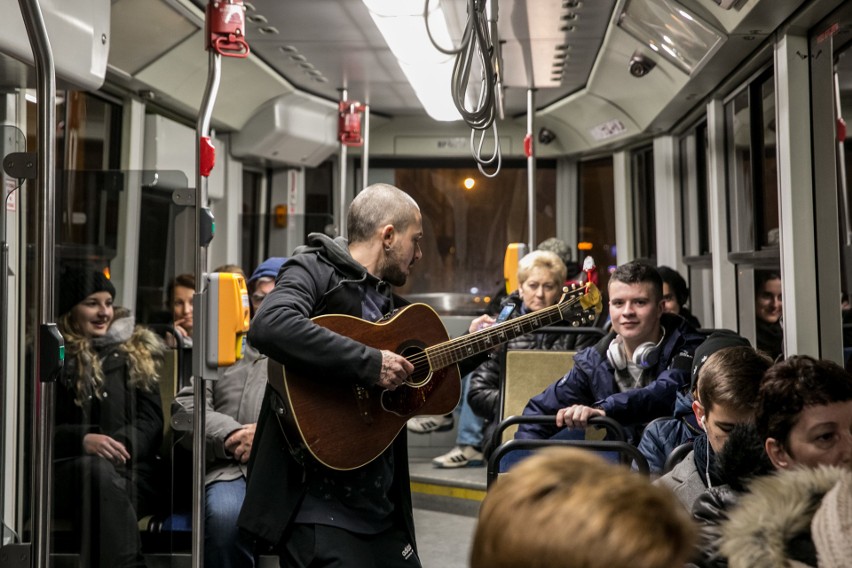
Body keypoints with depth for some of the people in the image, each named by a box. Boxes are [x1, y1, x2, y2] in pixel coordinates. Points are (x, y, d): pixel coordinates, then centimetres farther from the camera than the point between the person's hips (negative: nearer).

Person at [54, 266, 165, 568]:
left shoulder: (135, 351, 17)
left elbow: (151, 419, 9)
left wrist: (122, 444, -13)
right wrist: (83, 440, -17)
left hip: (131, 467, 1)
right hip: (69, 467, -1)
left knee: (105, 473, -35)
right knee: (99, 470, -37)